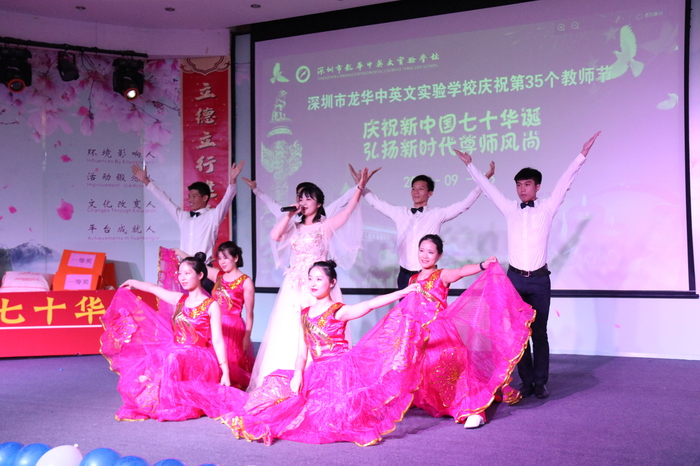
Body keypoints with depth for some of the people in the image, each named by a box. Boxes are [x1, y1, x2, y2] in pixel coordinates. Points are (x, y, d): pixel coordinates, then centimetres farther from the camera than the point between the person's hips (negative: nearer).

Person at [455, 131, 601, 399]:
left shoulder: (547, 208, 3)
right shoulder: (510, 209, 8)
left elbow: (565, 181, -2)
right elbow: (487, 187, 15)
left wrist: (582, 155, -8)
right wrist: (470, 165, 18)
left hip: (539, 279, -2)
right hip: (515, 278, 2)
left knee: (539, 332, 1)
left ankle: (541, 382, 7)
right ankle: (526, 382, 10)